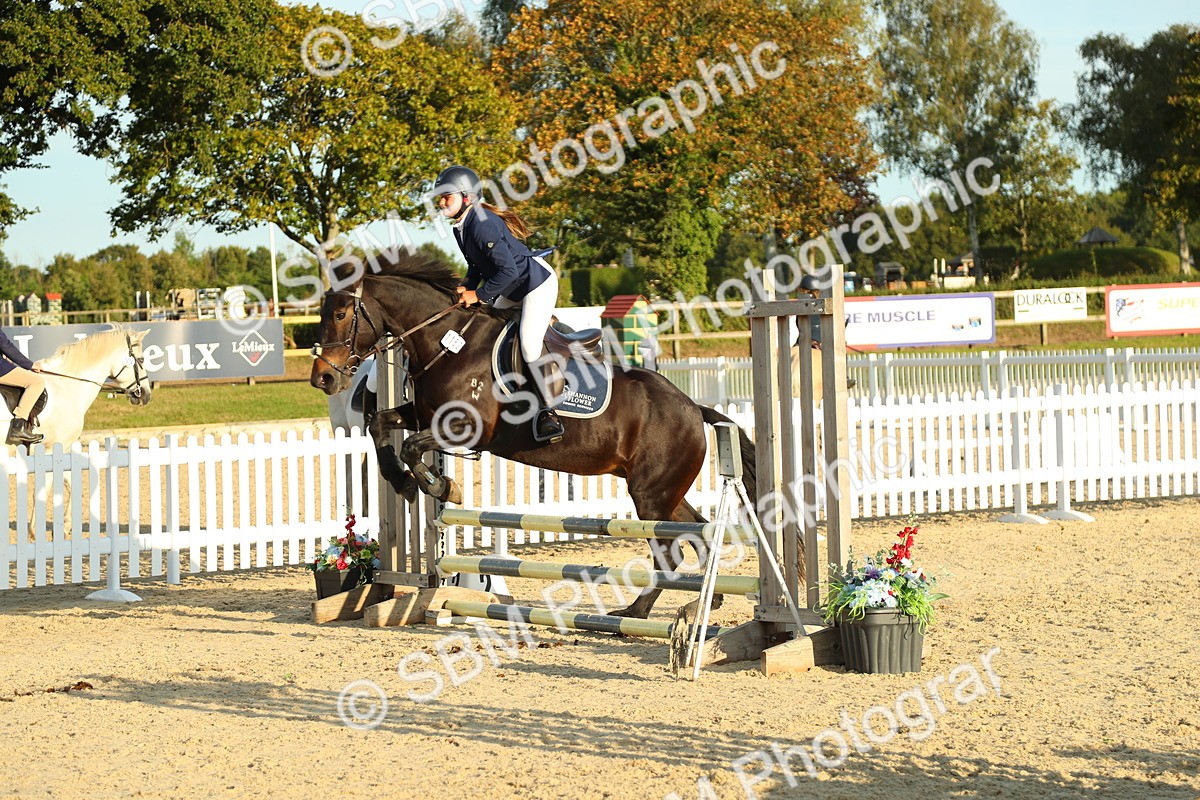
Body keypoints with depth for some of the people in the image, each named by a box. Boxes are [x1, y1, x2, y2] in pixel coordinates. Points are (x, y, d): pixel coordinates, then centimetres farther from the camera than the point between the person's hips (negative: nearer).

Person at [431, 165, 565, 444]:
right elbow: (478, 264, 17)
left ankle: (547, 410, -15)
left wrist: (479, 295, -20)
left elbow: (508, 271, -30)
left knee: (529, 343, -20)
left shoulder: (483, 224, -28)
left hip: (538, 281, -11)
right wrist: (468, 285, 0)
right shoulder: (460, 226, 3)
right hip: (512, 291, 11)